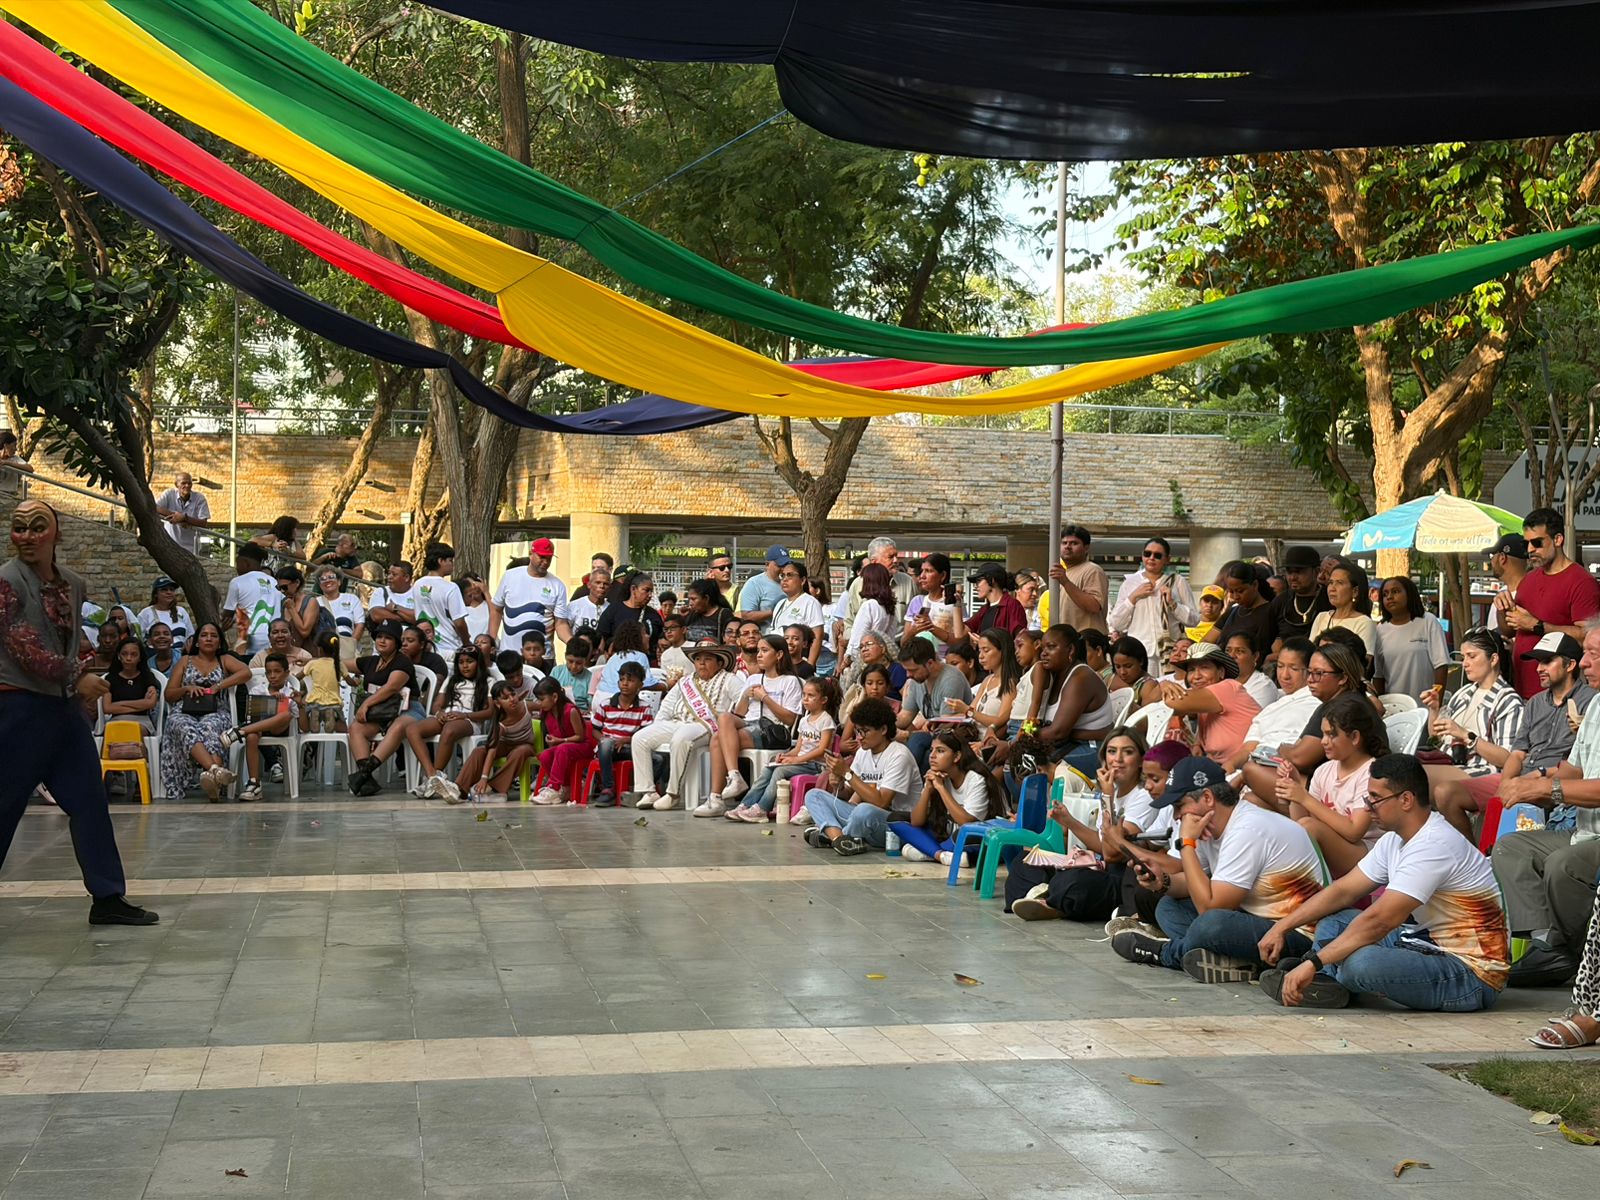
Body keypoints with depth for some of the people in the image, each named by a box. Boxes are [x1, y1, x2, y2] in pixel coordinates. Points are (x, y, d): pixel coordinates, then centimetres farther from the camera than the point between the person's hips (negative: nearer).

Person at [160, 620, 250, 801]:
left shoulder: (224, 660, 23)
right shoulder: (185, 661, 26)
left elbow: (246, 673, 1)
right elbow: (169, 695, 21)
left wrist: (218, 686, -9)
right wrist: (187, 688, 0)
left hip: (216, 713, 0)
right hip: (184, 713, 1)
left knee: (209, 729, -39)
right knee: (187, 730, -38)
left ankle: (212, 779, -62)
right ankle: (216, 769, -65)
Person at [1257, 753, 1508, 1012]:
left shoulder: (1434, 845, -22)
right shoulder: (1394, 840, 9)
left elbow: (1379, 920, -27)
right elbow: (1343, 891, 15)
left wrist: (1313, 963, -27)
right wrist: (1281, 927, 6)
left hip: (1473, 974, -10)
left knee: (1361, 963, -33)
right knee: (1335, 920, 11)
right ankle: (1324, 980, -12)